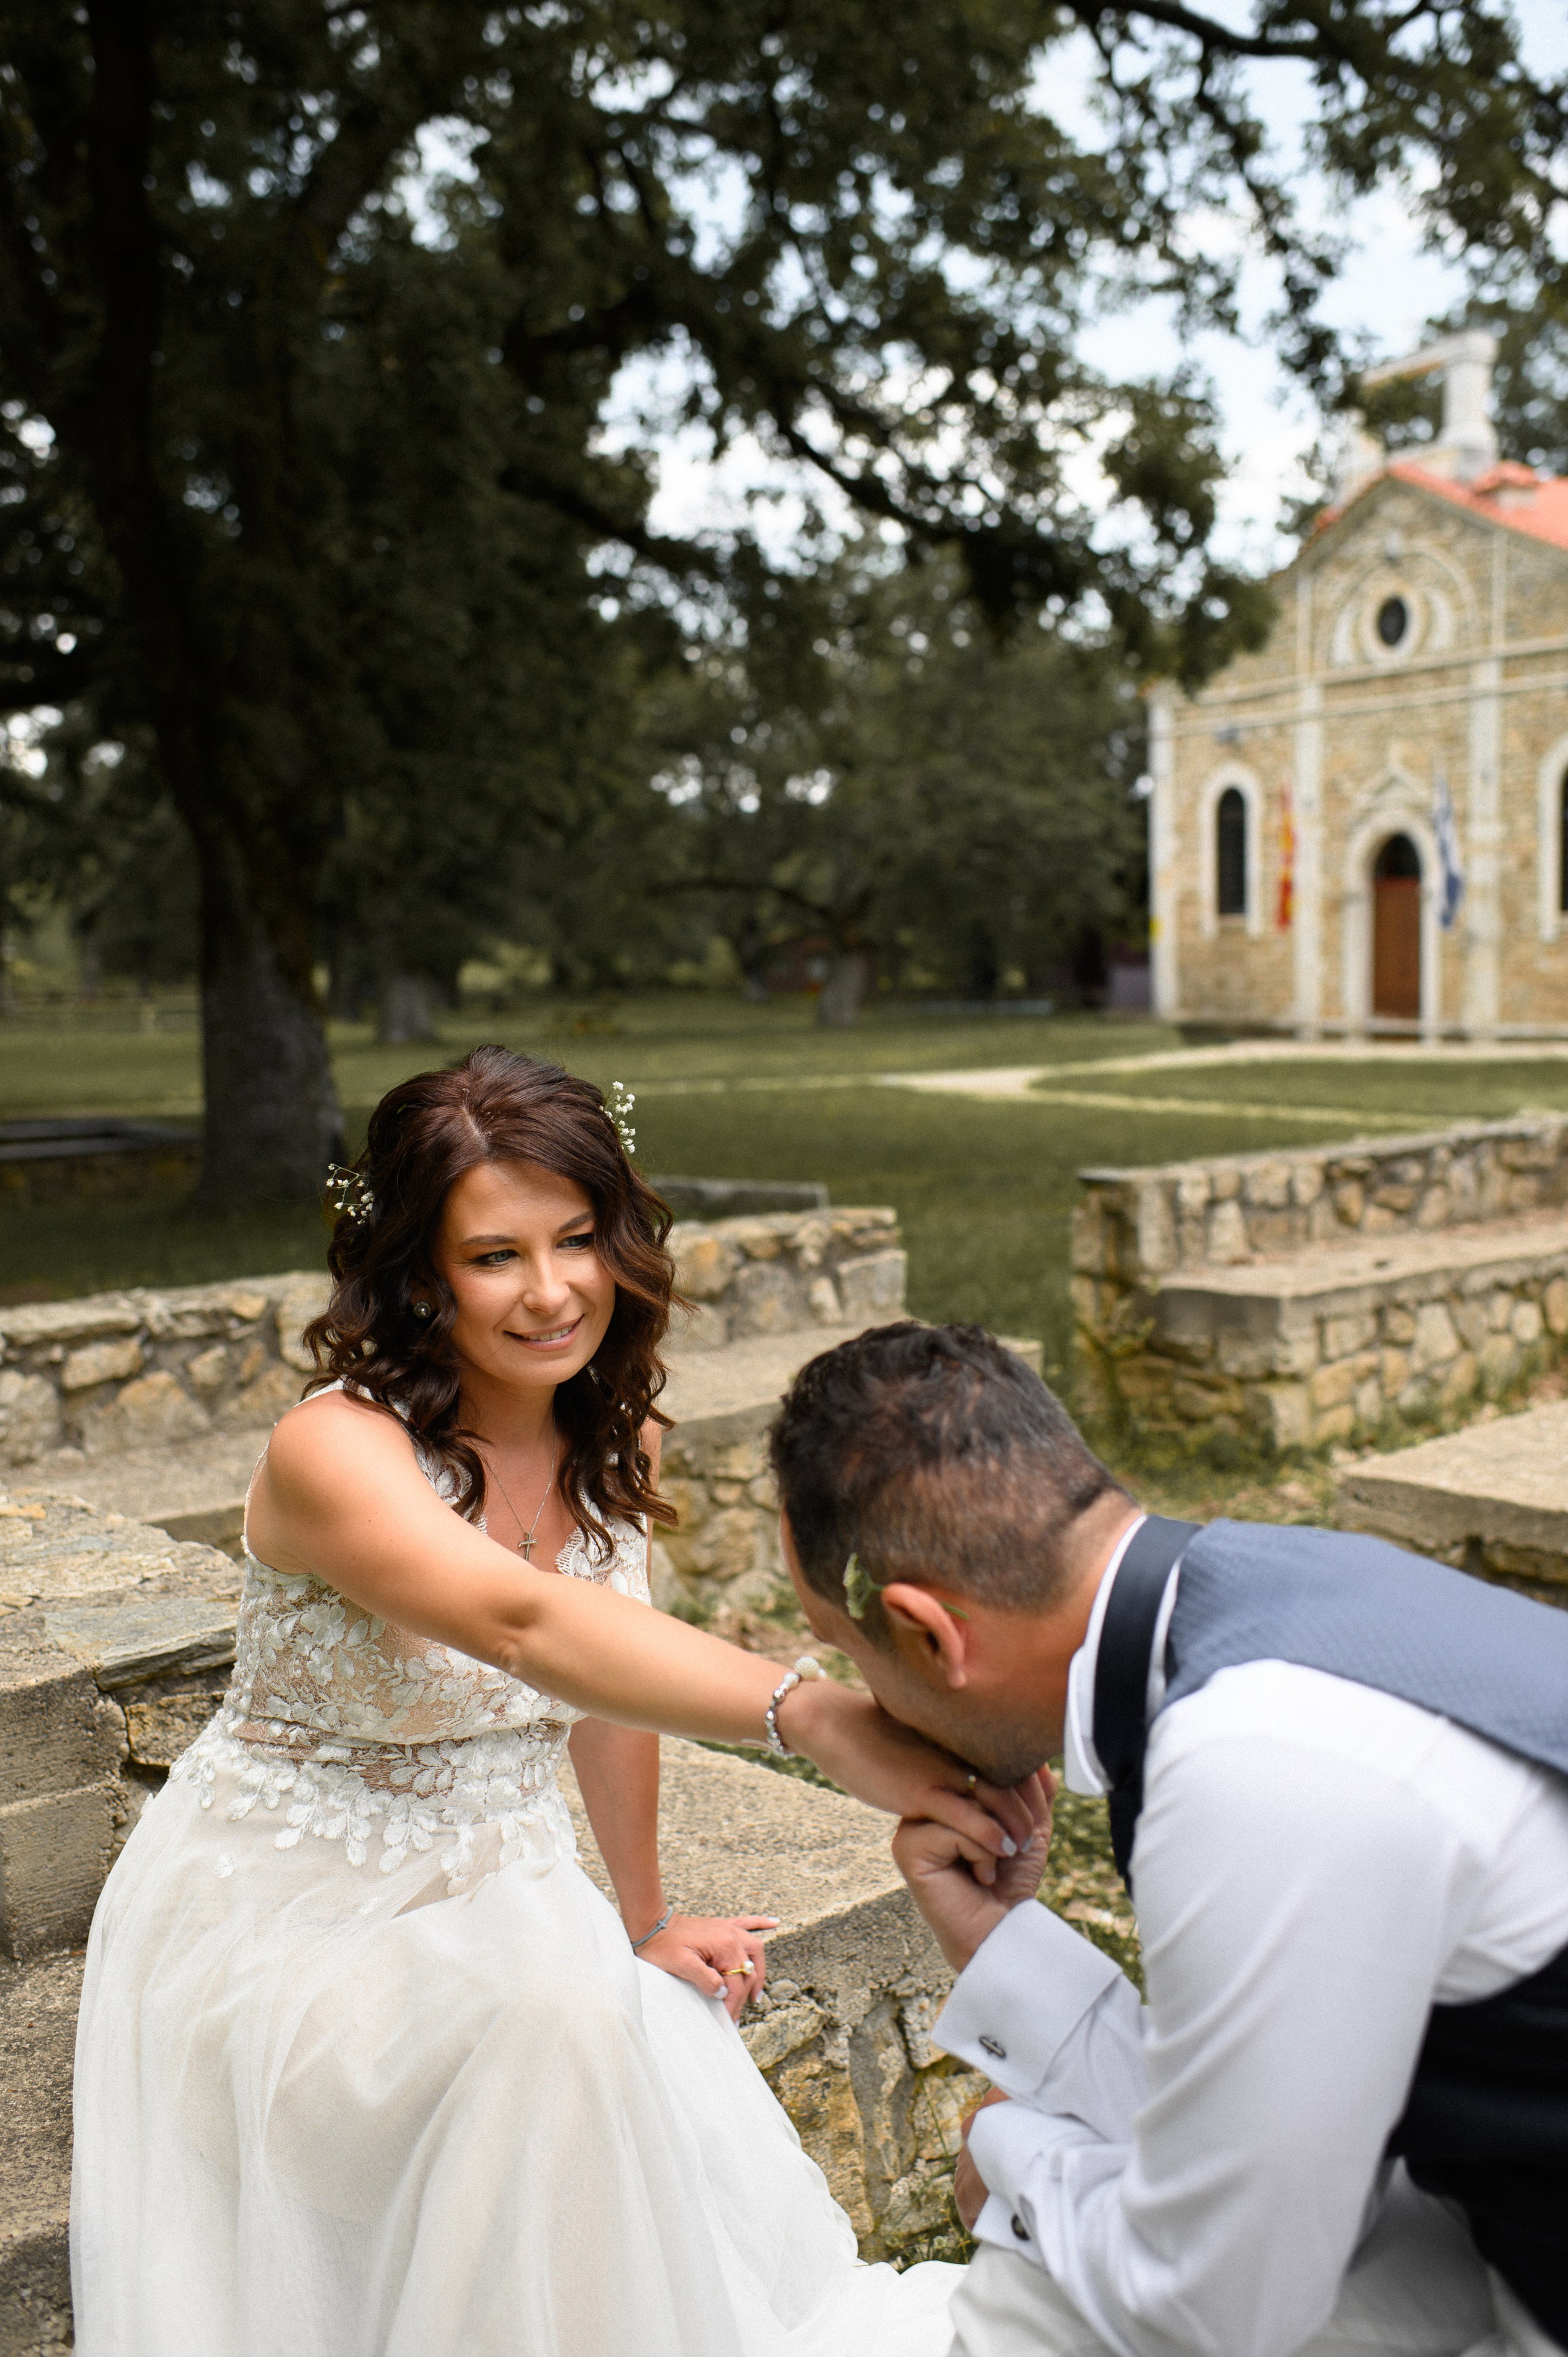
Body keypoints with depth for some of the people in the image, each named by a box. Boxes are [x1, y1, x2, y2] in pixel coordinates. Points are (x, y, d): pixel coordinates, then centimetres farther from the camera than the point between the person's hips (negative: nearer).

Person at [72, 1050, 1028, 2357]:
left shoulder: (618, 1444, -5)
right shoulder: (335, 1450, -27)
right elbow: (524, 1625, -46)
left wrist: (646, 1924, 16)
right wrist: (814, 1717, -59)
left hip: (497, 1894, 6)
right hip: (287, 1923, -5)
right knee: (554, 2014, -32)